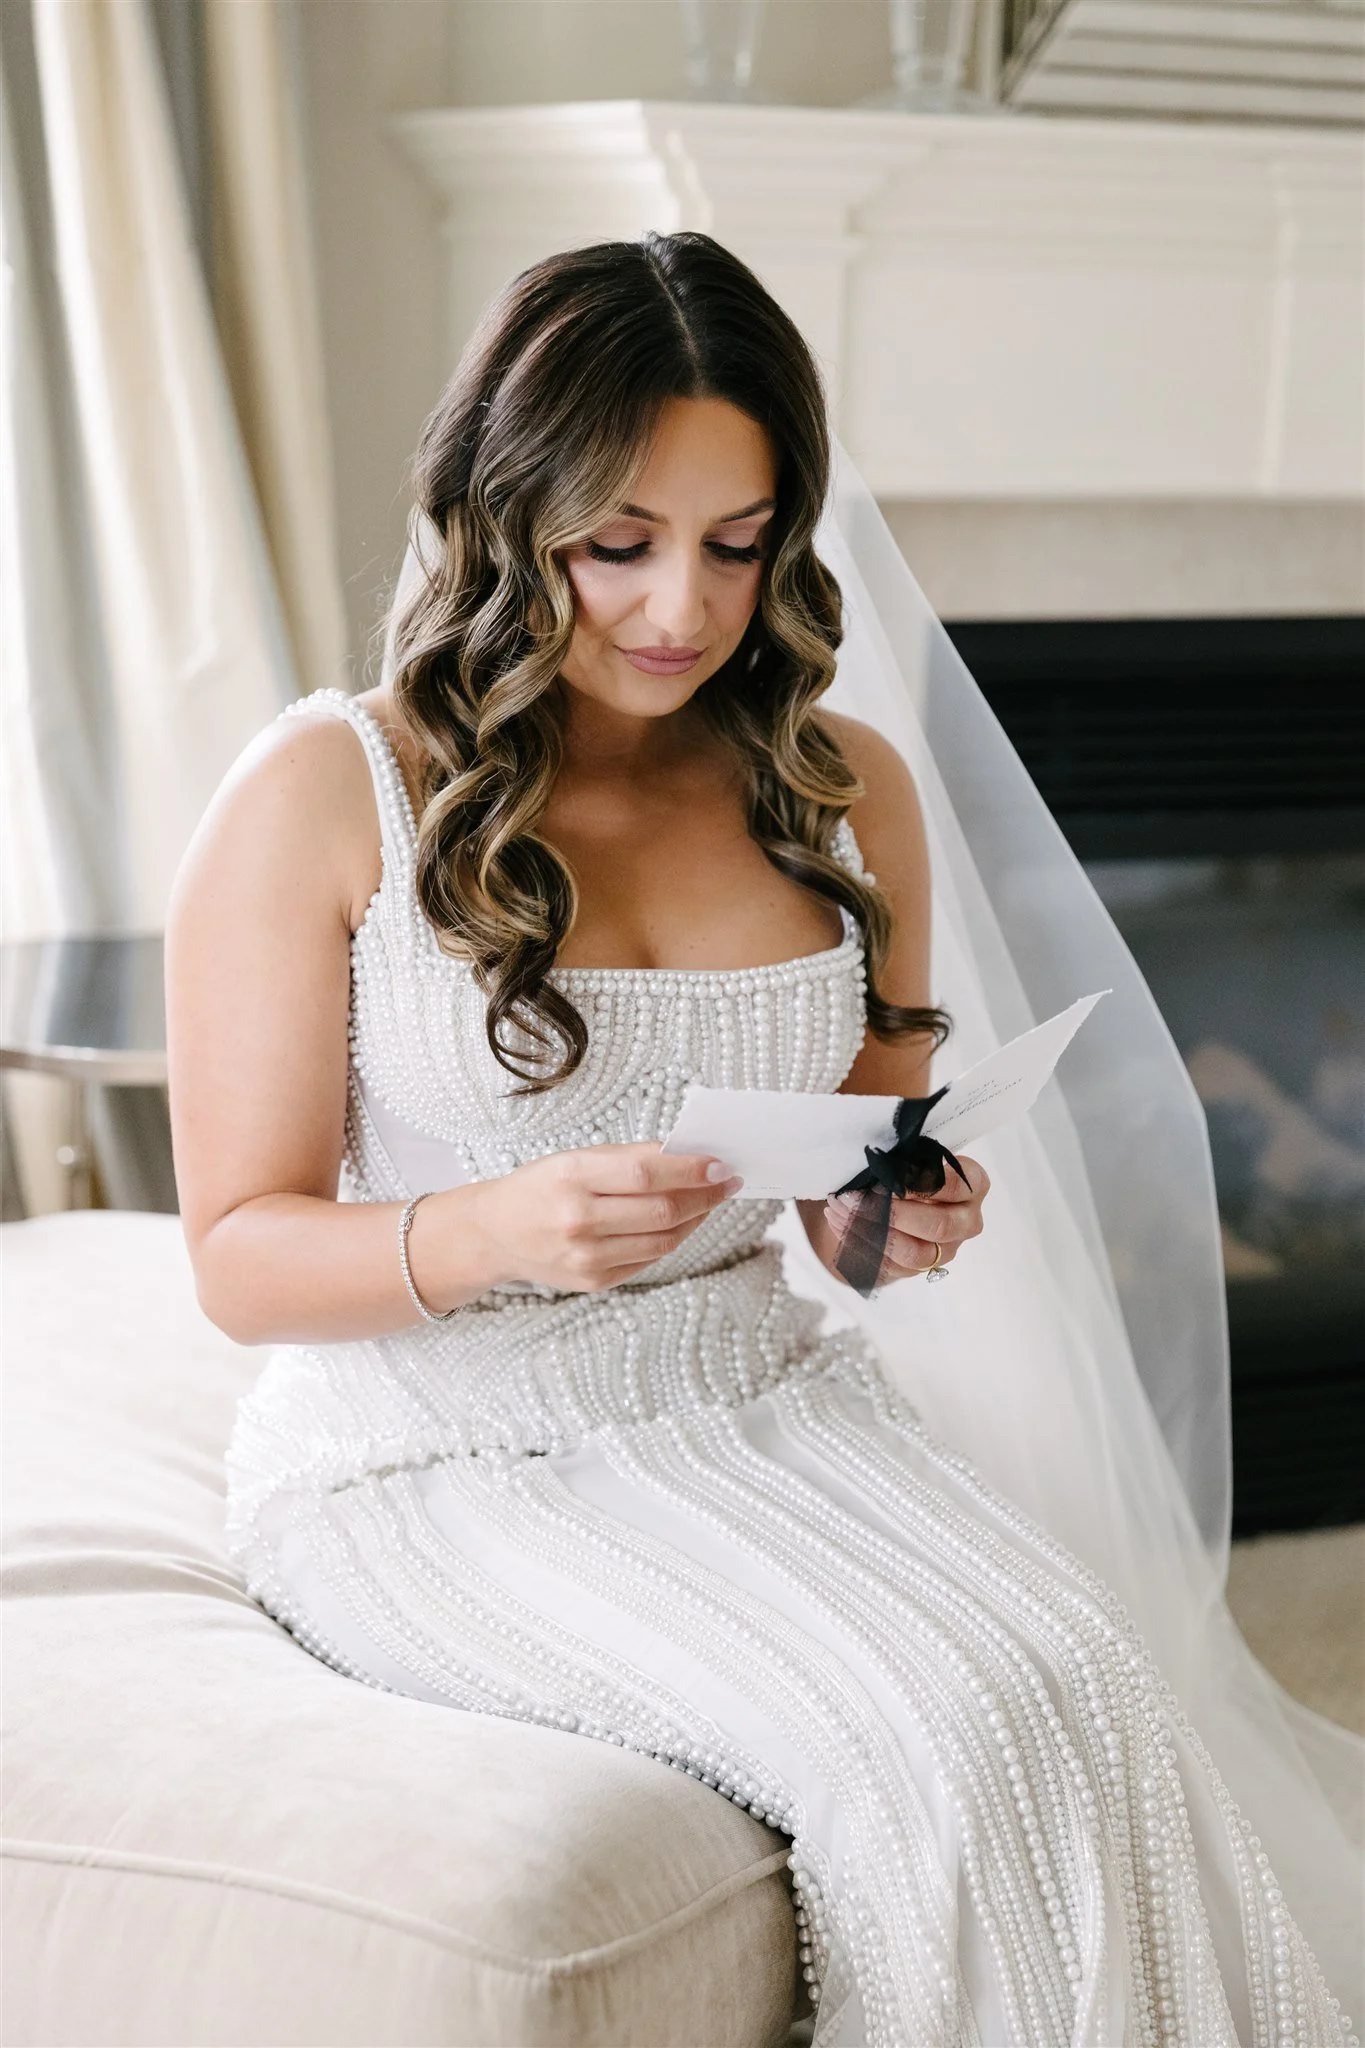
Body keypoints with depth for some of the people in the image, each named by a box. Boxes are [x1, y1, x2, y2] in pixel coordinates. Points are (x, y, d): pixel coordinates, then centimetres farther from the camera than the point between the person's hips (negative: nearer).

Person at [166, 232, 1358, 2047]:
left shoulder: (843, 790, 7)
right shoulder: (324, 794, -8)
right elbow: (241, 1255, -8)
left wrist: (902, 1228, -9)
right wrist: (496, 1233, -27)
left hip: (760, 1398, 5)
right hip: (441, 1450, -4)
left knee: (1085, 1699, -23)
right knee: (935, 1748, -25)